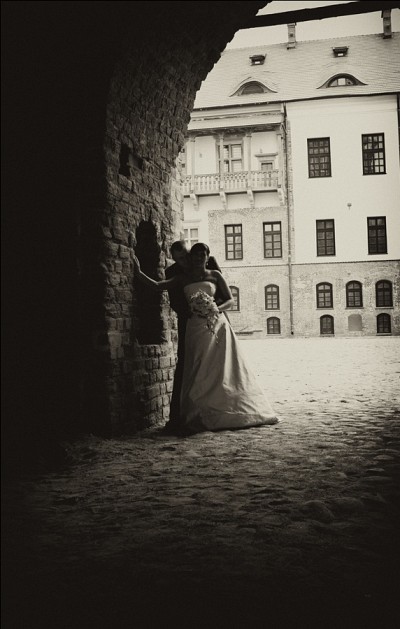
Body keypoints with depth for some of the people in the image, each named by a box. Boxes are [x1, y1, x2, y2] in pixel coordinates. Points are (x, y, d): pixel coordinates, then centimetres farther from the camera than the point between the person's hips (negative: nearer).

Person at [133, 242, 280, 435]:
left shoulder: (214, 275, 10)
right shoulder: (183, 278, 12)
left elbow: (230, 300, 8)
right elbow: (157, 285, 7)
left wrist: (216, 309, -10)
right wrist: (138, 273, -2)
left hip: (217, 325, 0)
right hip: (196, 329, 0)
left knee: (223, 371, -2)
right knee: (199, 374, -5)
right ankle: (200, 417, -4)